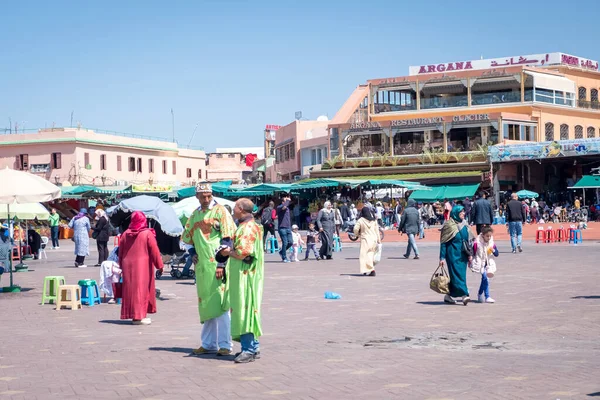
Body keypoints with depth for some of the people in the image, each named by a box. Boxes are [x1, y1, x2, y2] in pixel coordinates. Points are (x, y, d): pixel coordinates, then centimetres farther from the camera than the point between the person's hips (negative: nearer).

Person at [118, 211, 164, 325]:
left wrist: (122, 266, 21)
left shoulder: (125, 234, 7)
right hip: (143, 266, -4)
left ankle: (132, 314, 15)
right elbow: (154, 251, -7)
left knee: (130, 289, 10)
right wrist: (159, 265, 0)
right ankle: (139, 316, -5)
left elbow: (120, 252, 12)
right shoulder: (148, 234, -7)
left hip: (128, 266, 5)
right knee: (141, 289, -2)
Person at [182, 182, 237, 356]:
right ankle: (208, 343, 19)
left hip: (215, 264, -6)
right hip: (201, 266, 6)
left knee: (220, 304, -8)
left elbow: (227, 239, -9)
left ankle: (225, 345, -4)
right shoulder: (195, 214, 16)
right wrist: (193, 253, 9)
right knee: (205, 304, 11)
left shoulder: (220, 211, -3)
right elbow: (188, 237, 28)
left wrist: (221, 264, -15)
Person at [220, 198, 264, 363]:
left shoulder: (248, 227, -15)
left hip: (246, 276, -10)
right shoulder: (244, 226, 17)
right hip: (240, 275, 10)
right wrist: (230, 250, 8)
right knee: (242, 310, 12)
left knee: (245, 310, -9)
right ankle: (252, 346, 18)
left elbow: (242, 252, -22)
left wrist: (228, 252, -5)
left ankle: (249, 349, -7)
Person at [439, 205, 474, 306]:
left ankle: (448, 296, 16)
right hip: (453, 253, -6)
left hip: (462, 254, 6)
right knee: (457, 273, -10)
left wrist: (470, 254, 10)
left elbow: (468, 240, 17)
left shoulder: (464, 224, 11)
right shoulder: (449, 225, -8)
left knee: (456, 274, 7)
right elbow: (443, 242, -7)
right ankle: (464, 295, -13)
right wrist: (442, 257, -11)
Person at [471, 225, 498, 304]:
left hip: (488, 264, 6)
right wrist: (470, 262, 0)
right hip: (480, 263, -6)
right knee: (486, 278, -17)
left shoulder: (491, 243, 0)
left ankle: (480, 295, 32)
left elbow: (496, 254, 4)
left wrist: (493, 250, -16)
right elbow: (472, 254, -5)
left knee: (484, 279, 13)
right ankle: (487, 297, -13)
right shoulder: (477, 243, -14)